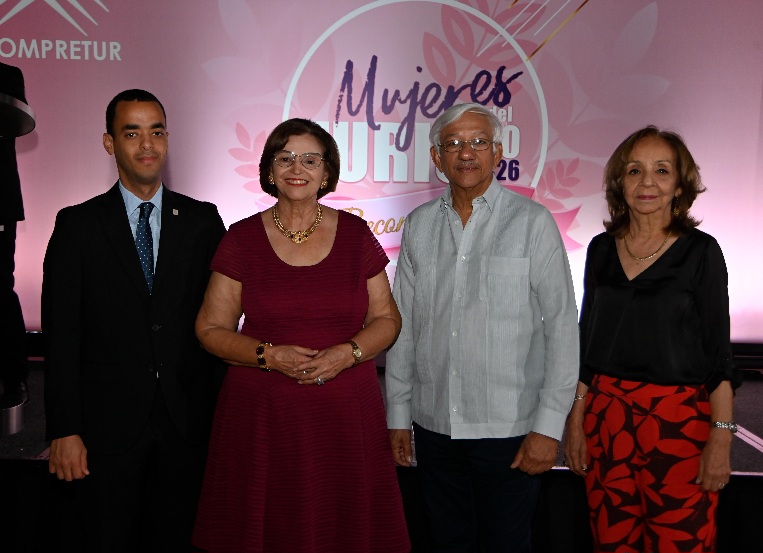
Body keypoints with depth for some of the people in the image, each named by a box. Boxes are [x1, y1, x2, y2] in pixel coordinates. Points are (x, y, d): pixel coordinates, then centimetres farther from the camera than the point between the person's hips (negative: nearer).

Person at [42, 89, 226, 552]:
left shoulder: (203, 220, 3)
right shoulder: (77, 226, 0)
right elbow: (61, 335, -3)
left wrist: (223, 413, 2)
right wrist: (64, 430, -7)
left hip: (187, 424, 1)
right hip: (107, 426, -1)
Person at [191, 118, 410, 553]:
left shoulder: (356, 235, 3)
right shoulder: (243, 239, 0)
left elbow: (387, 318, 6)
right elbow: (211, 328, 2)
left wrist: (348, 353, -13)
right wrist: (269, 355, -15)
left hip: (346, 412, 1)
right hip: (262, 413, 0)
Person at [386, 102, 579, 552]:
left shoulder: (533, 222, -6)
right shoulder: (419, 225, 6)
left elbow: (562, 326, -8)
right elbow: (403, 325, 9)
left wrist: (549, 425, -11)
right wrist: (398, 413, 9)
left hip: (510, 428, -3)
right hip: (434, 425, 4)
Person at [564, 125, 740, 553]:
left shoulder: (700, 251, -5)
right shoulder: (602, 249, 6)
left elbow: (719, 352, -5)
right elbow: (586, 341, 9)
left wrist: (721, 437, -11)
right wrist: (576, 420, 6)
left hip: (679, 421, -3)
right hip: (606, 417, 3)